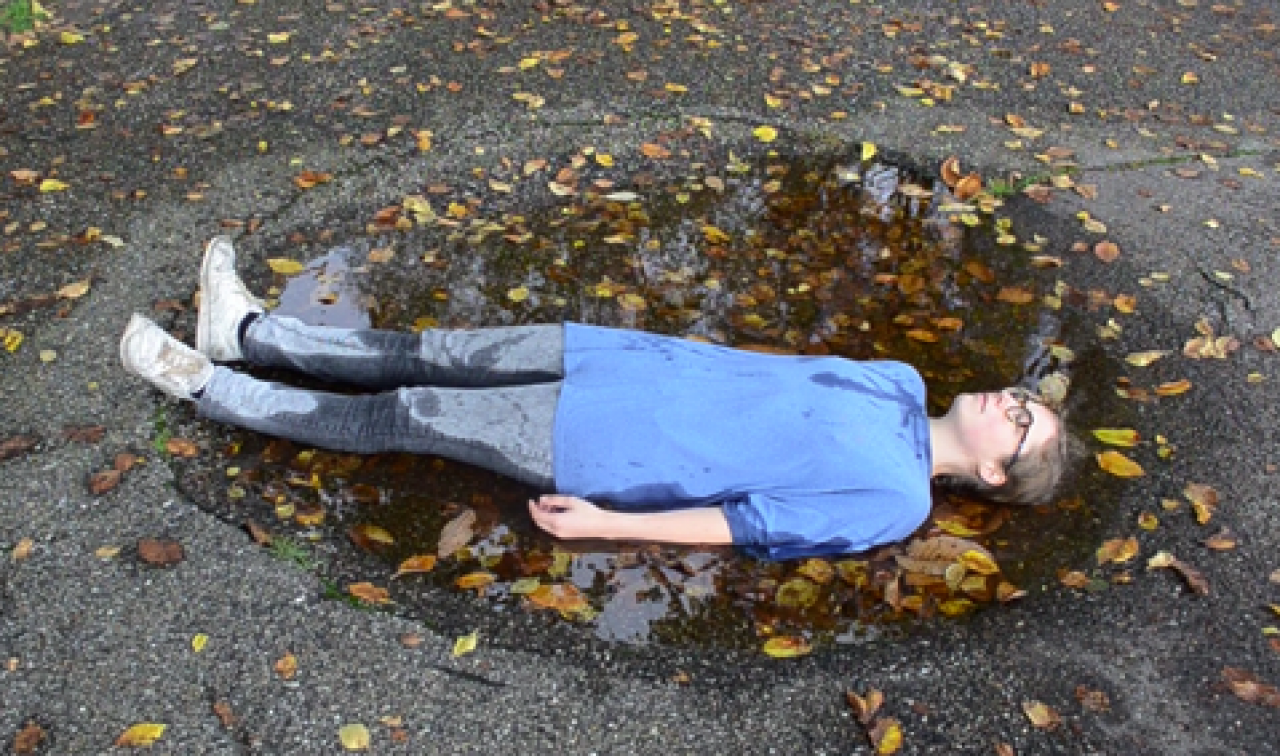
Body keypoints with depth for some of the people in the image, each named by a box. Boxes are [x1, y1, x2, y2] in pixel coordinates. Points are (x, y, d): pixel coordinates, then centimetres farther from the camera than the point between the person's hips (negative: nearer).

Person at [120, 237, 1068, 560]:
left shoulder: (891, 504, -15)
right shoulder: (901, 383, 6)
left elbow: (743, 521, -17)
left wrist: (602, 523, -16)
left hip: (608, 448, -6)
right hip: (621, 362, 6)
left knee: (391, 419, -2)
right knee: (427, 353, 6)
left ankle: (203, 382, 13)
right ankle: (247, 330, 23)